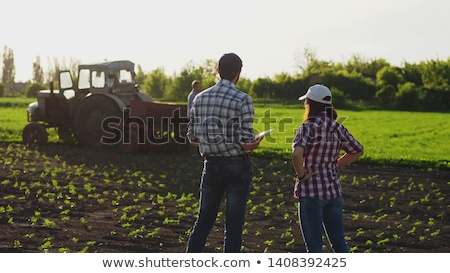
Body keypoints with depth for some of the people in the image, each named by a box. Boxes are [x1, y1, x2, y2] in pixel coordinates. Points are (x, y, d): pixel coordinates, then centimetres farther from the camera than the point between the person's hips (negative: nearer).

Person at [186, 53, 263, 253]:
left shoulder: (200, 98, 1)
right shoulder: (242, 100, -13)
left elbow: (192, 138, 6)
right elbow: (246, 143, -17)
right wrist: (255, 143, 5)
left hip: (211, 165, 4)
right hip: (237, 166, -4)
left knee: (204, 220, 16)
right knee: (233, 225, 5)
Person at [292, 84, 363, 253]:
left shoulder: (308, 128, -15)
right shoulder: (338, 129, 4)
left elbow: (297, 153, -32)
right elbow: (357, 151, 17)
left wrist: (301, 175, -16)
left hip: (311, 193, -6)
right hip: (334, 191, 6)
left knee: (314, 245, 3)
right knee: (339, 241, 16)